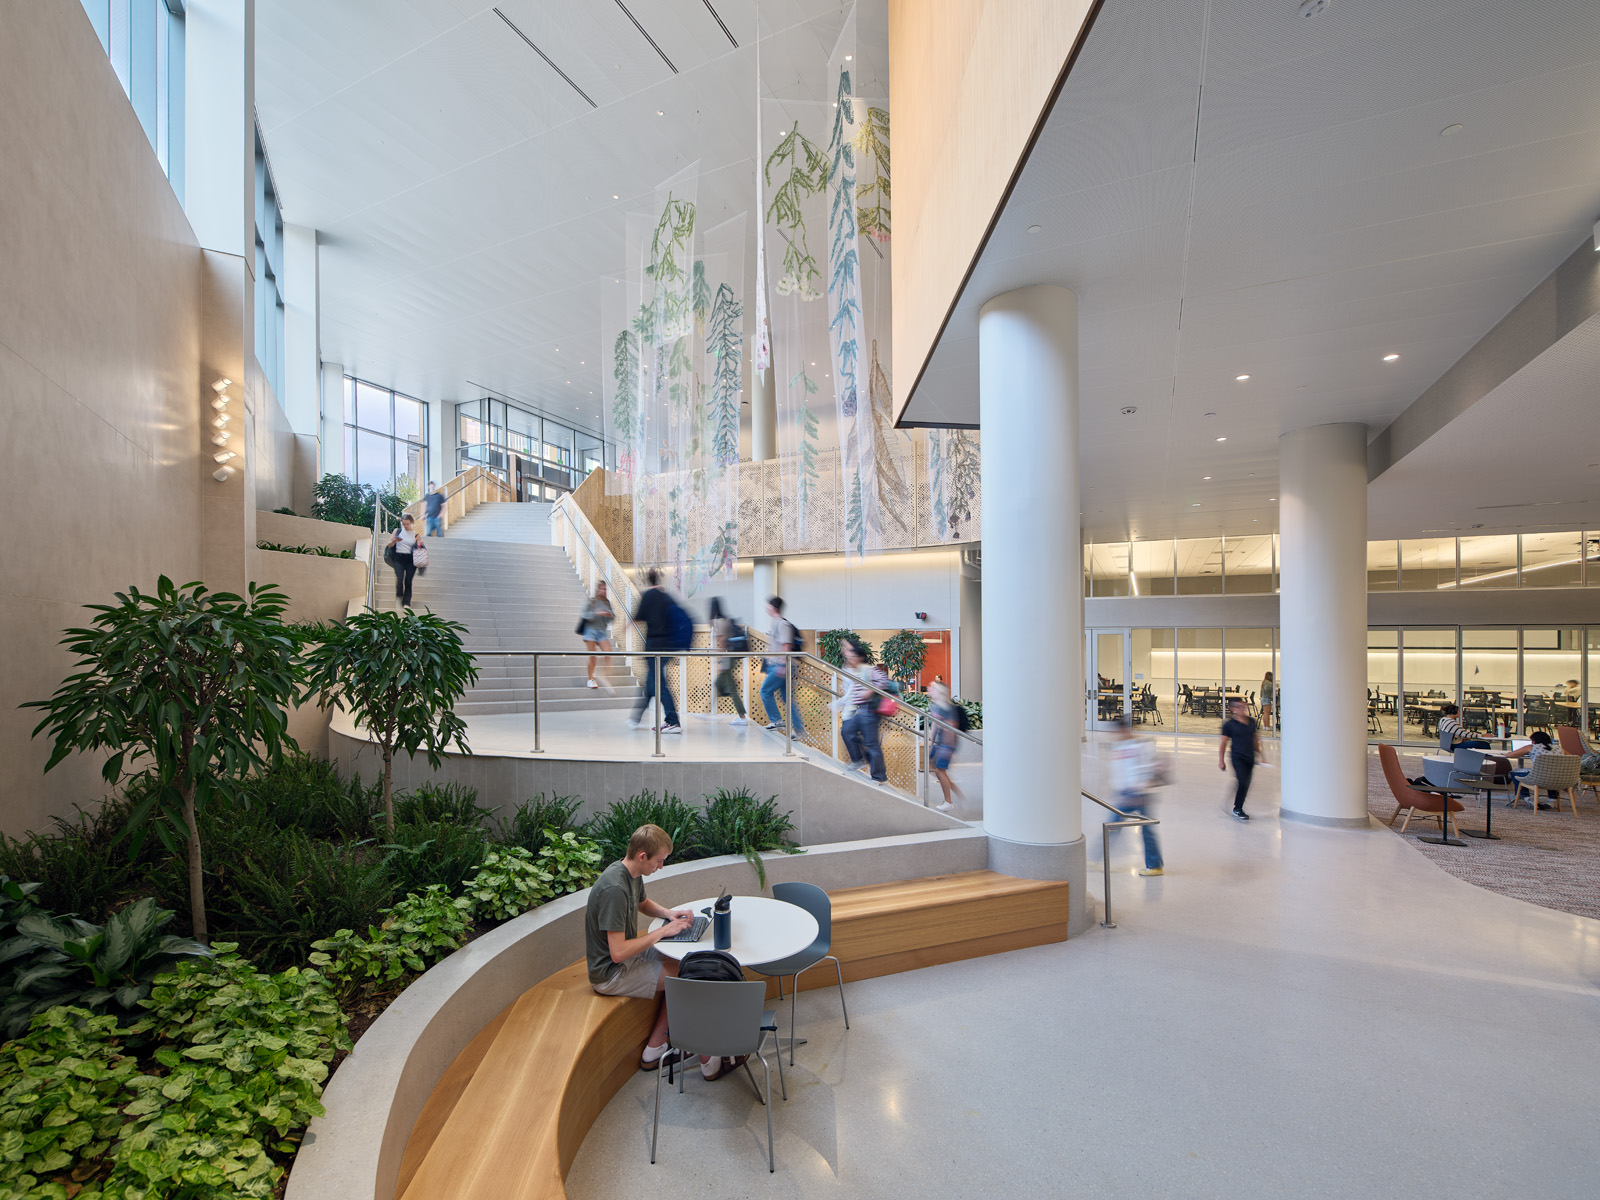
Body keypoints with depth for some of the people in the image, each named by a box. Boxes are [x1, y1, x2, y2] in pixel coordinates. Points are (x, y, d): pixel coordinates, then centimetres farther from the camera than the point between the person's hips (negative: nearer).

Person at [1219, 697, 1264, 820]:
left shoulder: (1252, 721, 8)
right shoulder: (1229, 724, -7)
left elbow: (1255, 740, 19)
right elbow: (1224, 743, -4)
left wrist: (1259, 756, 19)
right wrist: (1221, 760, -5)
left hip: (1250, 758, 6)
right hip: (1237, 757, -6)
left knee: (1246, 785, 9)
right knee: (1243, 782, -16)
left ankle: (1238, 808, 24)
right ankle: (1237, 810, -1)